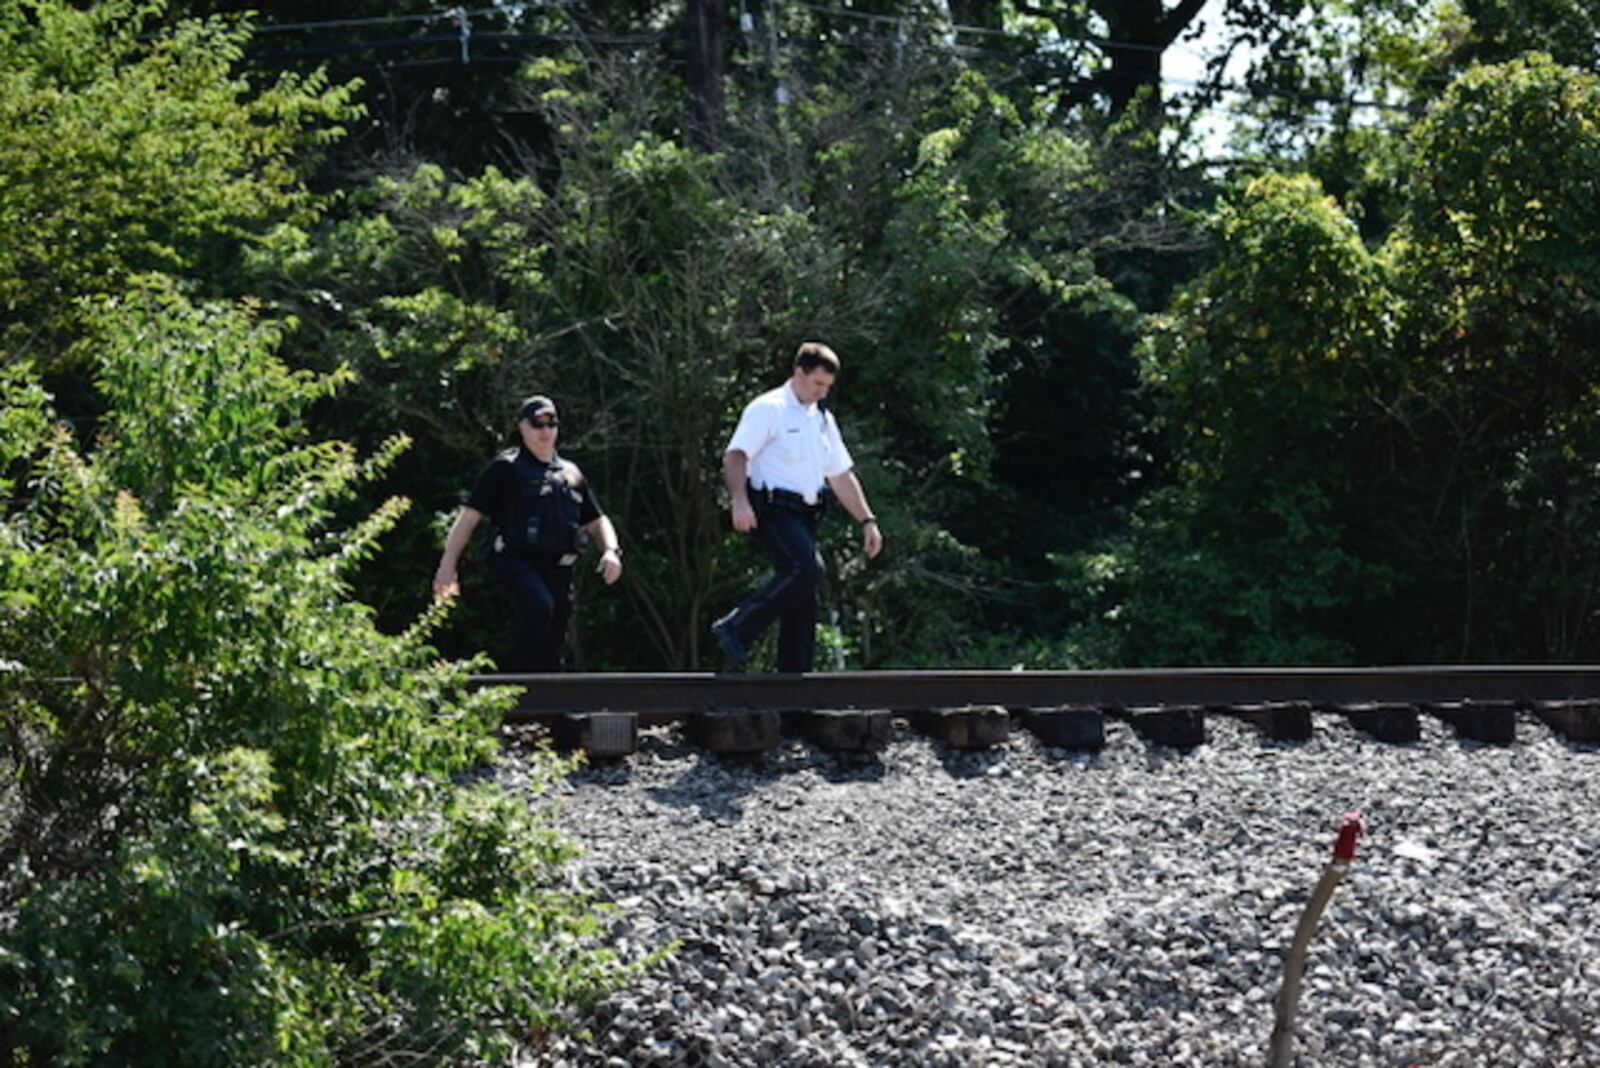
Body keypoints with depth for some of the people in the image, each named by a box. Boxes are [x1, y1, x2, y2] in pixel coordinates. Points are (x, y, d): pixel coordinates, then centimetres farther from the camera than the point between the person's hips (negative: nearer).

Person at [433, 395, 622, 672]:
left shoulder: (571, 474, 22)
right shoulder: (506, 468, 6)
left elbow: (597, 522, 27)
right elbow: (469, 517, 2)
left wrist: (611, 551, 5)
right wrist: (448, 565, -7)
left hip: (557, 568, 6)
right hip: (516, 562, -6)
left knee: (553, 649, 3)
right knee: (538, 605, -35)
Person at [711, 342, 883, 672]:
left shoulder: (823, 419, 21)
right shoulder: (768, 409, -4)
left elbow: (842, 476, 25)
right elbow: (735, 456, -14)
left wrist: (867, 521, 18)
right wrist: (740, 501, -30)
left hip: (804, 517, 8)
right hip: (771, 510, -8)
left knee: (803, 607, 3)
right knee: (806, 569, -31)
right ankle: (737, 628, -24)